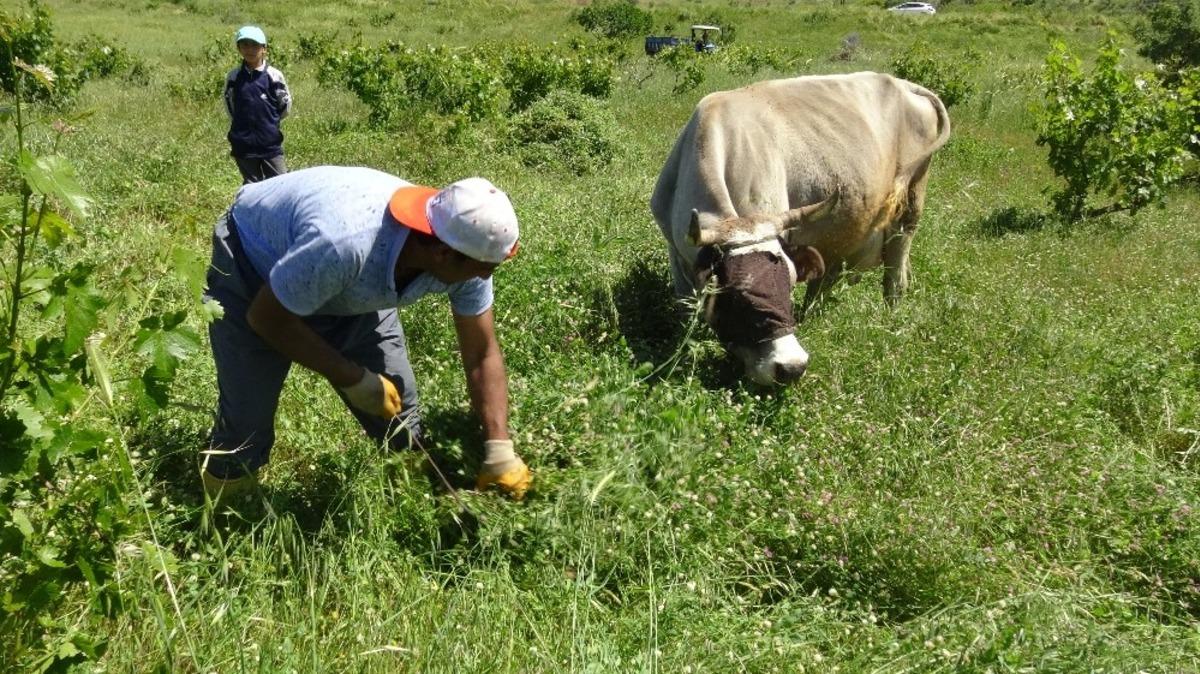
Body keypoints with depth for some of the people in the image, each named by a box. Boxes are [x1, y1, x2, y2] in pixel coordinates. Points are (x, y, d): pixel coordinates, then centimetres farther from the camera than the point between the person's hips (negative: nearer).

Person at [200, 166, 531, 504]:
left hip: (349, 291, 5)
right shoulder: (344, 245, -44)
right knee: (245, 427, -8)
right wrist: (354, 379, -22)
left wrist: (500, 451, -16)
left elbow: (482, 354, -12)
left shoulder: (463, 257, -26)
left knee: (400, 419, 0)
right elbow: (267, 319, -27)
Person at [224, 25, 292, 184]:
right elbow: (228, 105, 14)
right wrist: (241, 123, 11)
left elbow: (286, 105, 5)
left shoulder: (274, 75, -5)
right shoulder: (233, 77, 1)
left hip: (270, 142, -2)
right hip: (243, 144, 2)